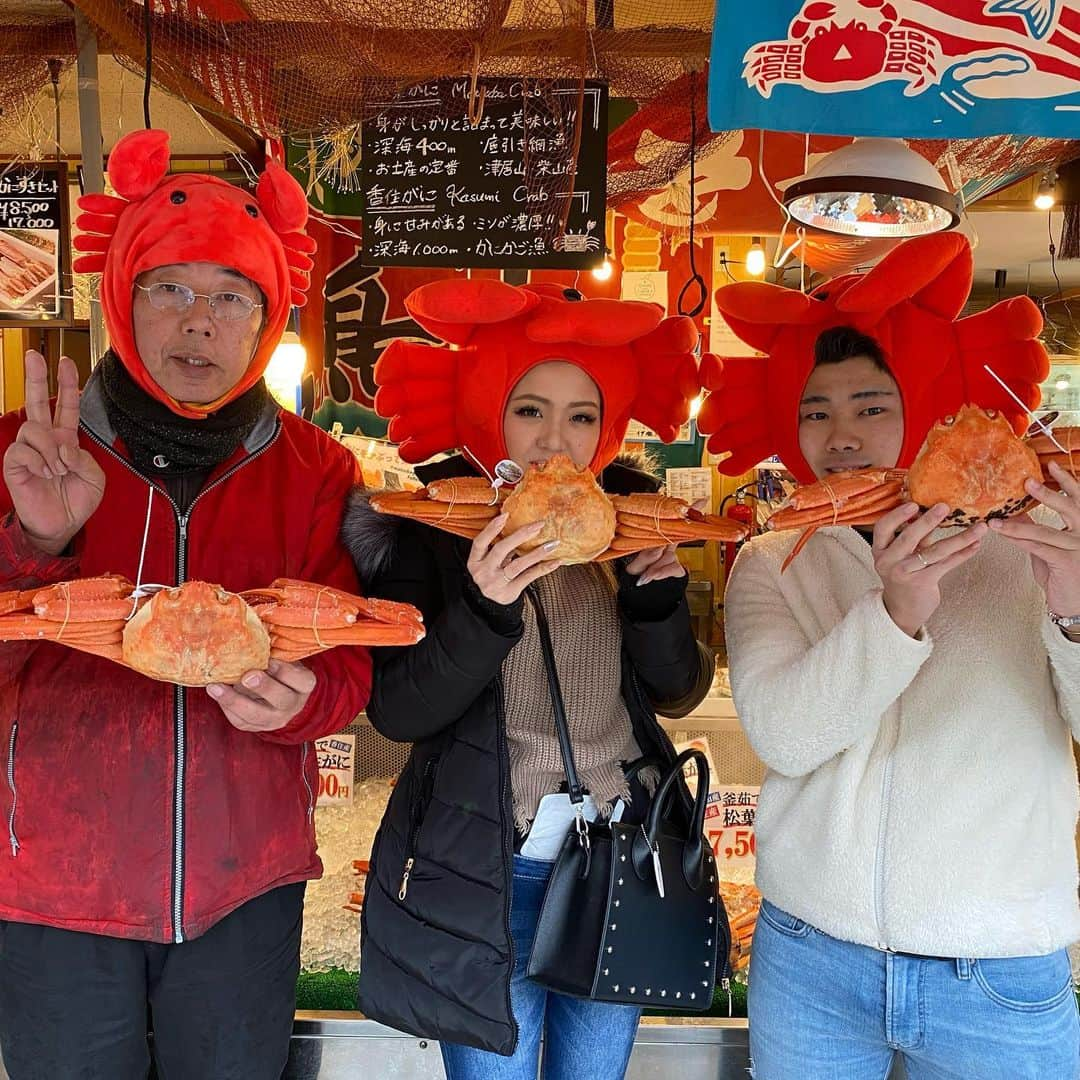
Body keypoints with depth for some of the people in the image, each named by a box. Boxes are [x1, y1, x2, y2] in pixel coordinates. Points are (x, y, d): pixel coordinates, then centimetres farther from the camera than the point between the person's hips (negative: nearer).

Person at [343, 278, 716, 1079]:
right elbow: (398, 711, -15)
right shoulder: (429, 526, -10)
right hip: (484, 870, -3)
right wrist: (485, 611, -30)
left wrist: (653, 595, -17)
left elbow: (678, 690, 1)